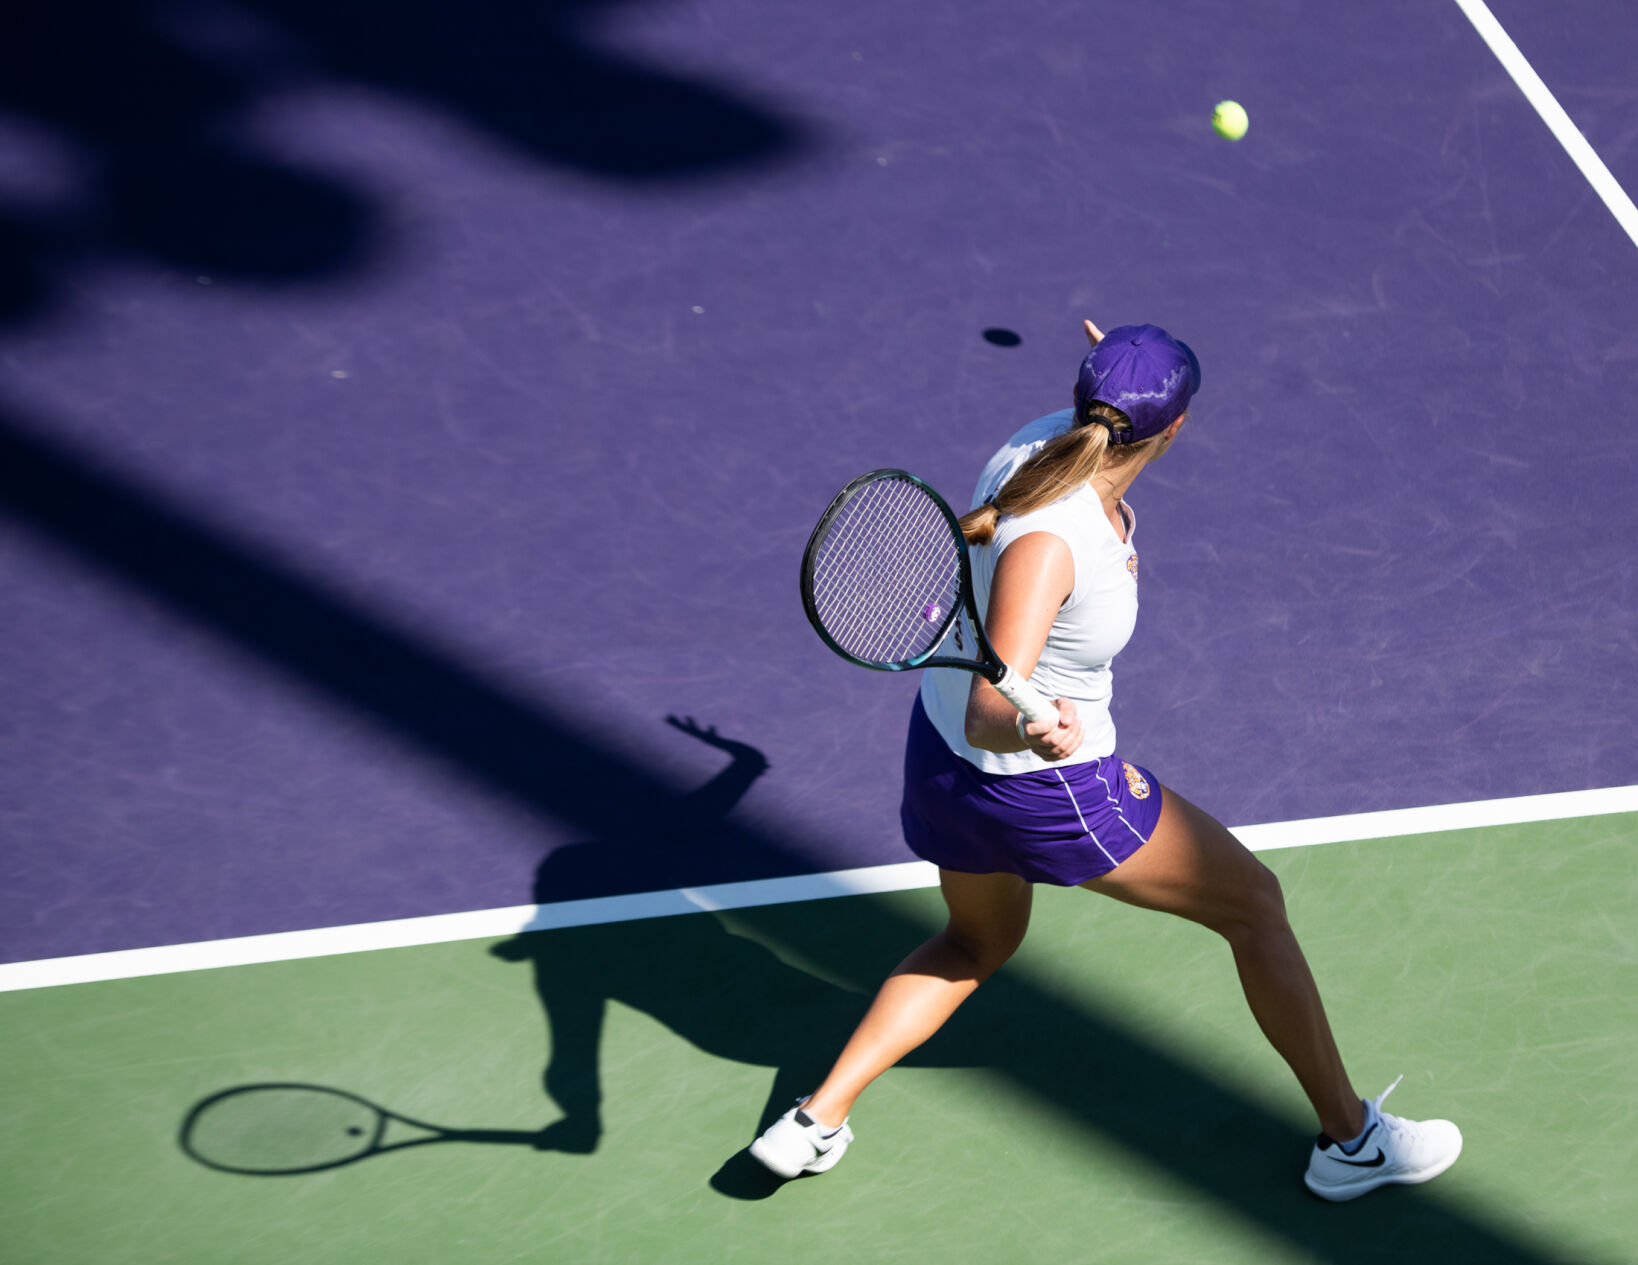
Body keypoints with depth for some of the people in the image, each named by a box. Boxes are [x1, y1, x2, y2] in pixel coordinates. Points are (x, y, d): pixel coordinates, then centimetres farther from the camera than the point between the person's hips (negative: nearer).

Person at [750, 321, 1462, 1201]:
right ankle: (1350, 1139, 24)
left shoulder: (1050, 437, -12)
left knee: (977, 941, 34)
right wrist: (1031, 730, -63)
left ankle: (815, 1122, 25)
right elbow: (989, 715, -43)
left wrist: (1114, 375, 22)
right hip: (1045, 789, -9)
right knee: (1254, 904, 11)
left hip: (941, 754, 9)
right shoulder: (1043, 543, -36)